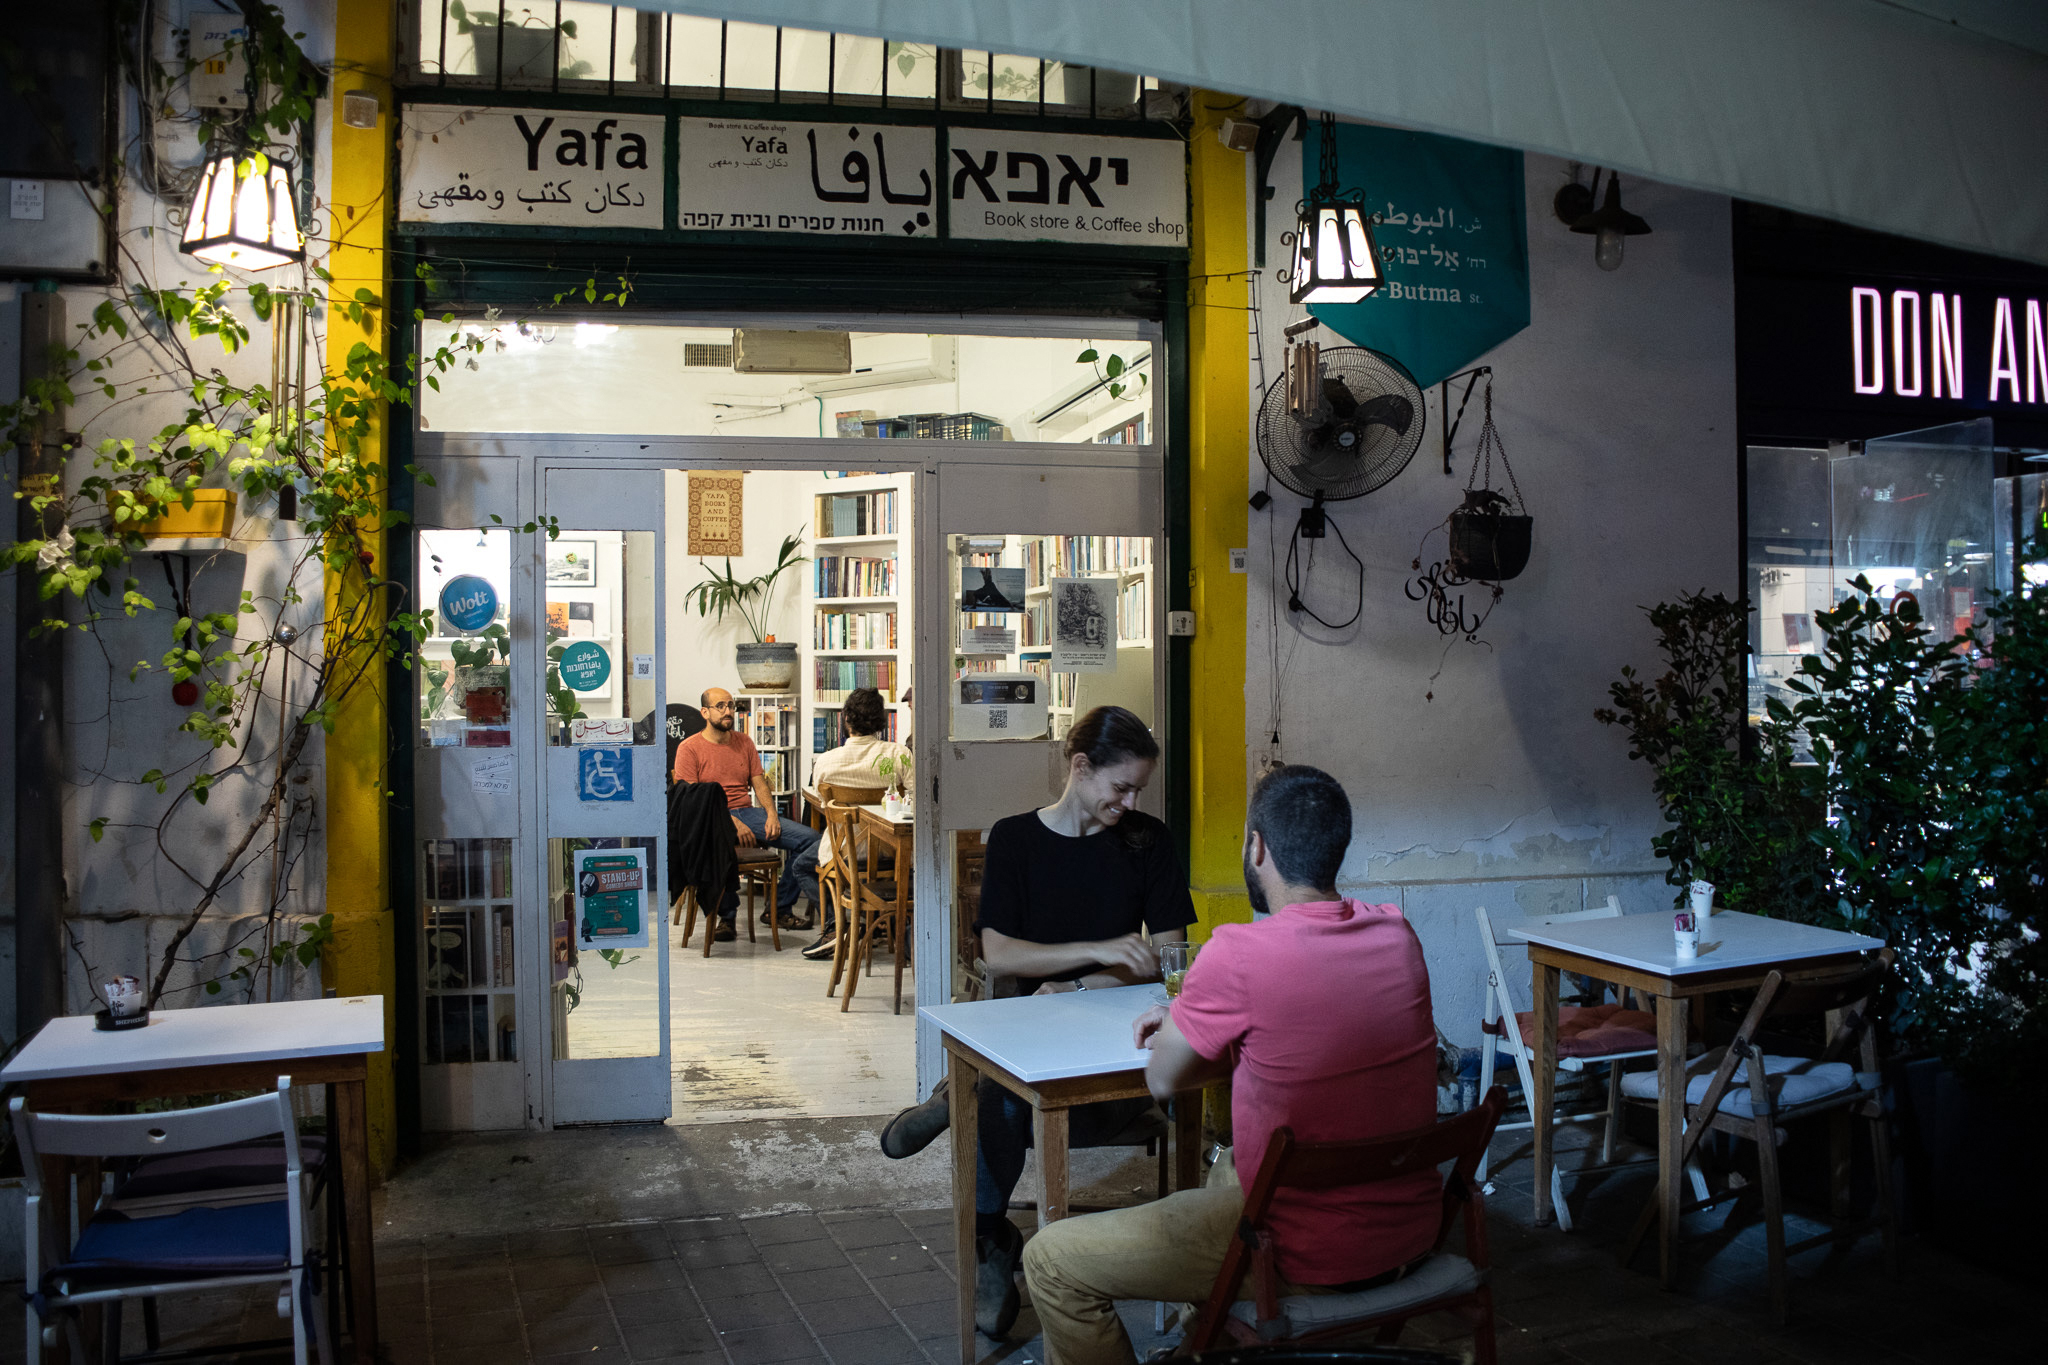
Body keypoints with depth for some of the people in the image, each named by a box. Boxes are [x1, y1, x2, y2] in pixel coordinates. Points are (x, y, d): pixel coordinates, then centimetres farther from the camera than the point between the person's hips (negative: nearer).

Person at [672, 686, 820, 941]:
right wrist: (733, 823, -18)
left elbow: (760, 784, 15)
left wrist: (771, 814, -6)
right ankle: (727, 915, -19)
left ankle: (780, 907, -1)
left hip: (747, 812, 6)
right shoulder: (689, 748, 0)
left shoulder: (744, 742, 18)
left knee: (810, 838, -12)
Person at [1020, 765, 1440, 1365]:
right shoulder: (1397, 934, -1)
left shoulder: (1239, 954, -22)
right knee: (1222, 1172, 37)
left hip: (1309, 1260, -8)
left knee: (1051, 1261, 4)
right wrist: (1192, 1019, 13)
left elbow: (1163, 1079, -8)